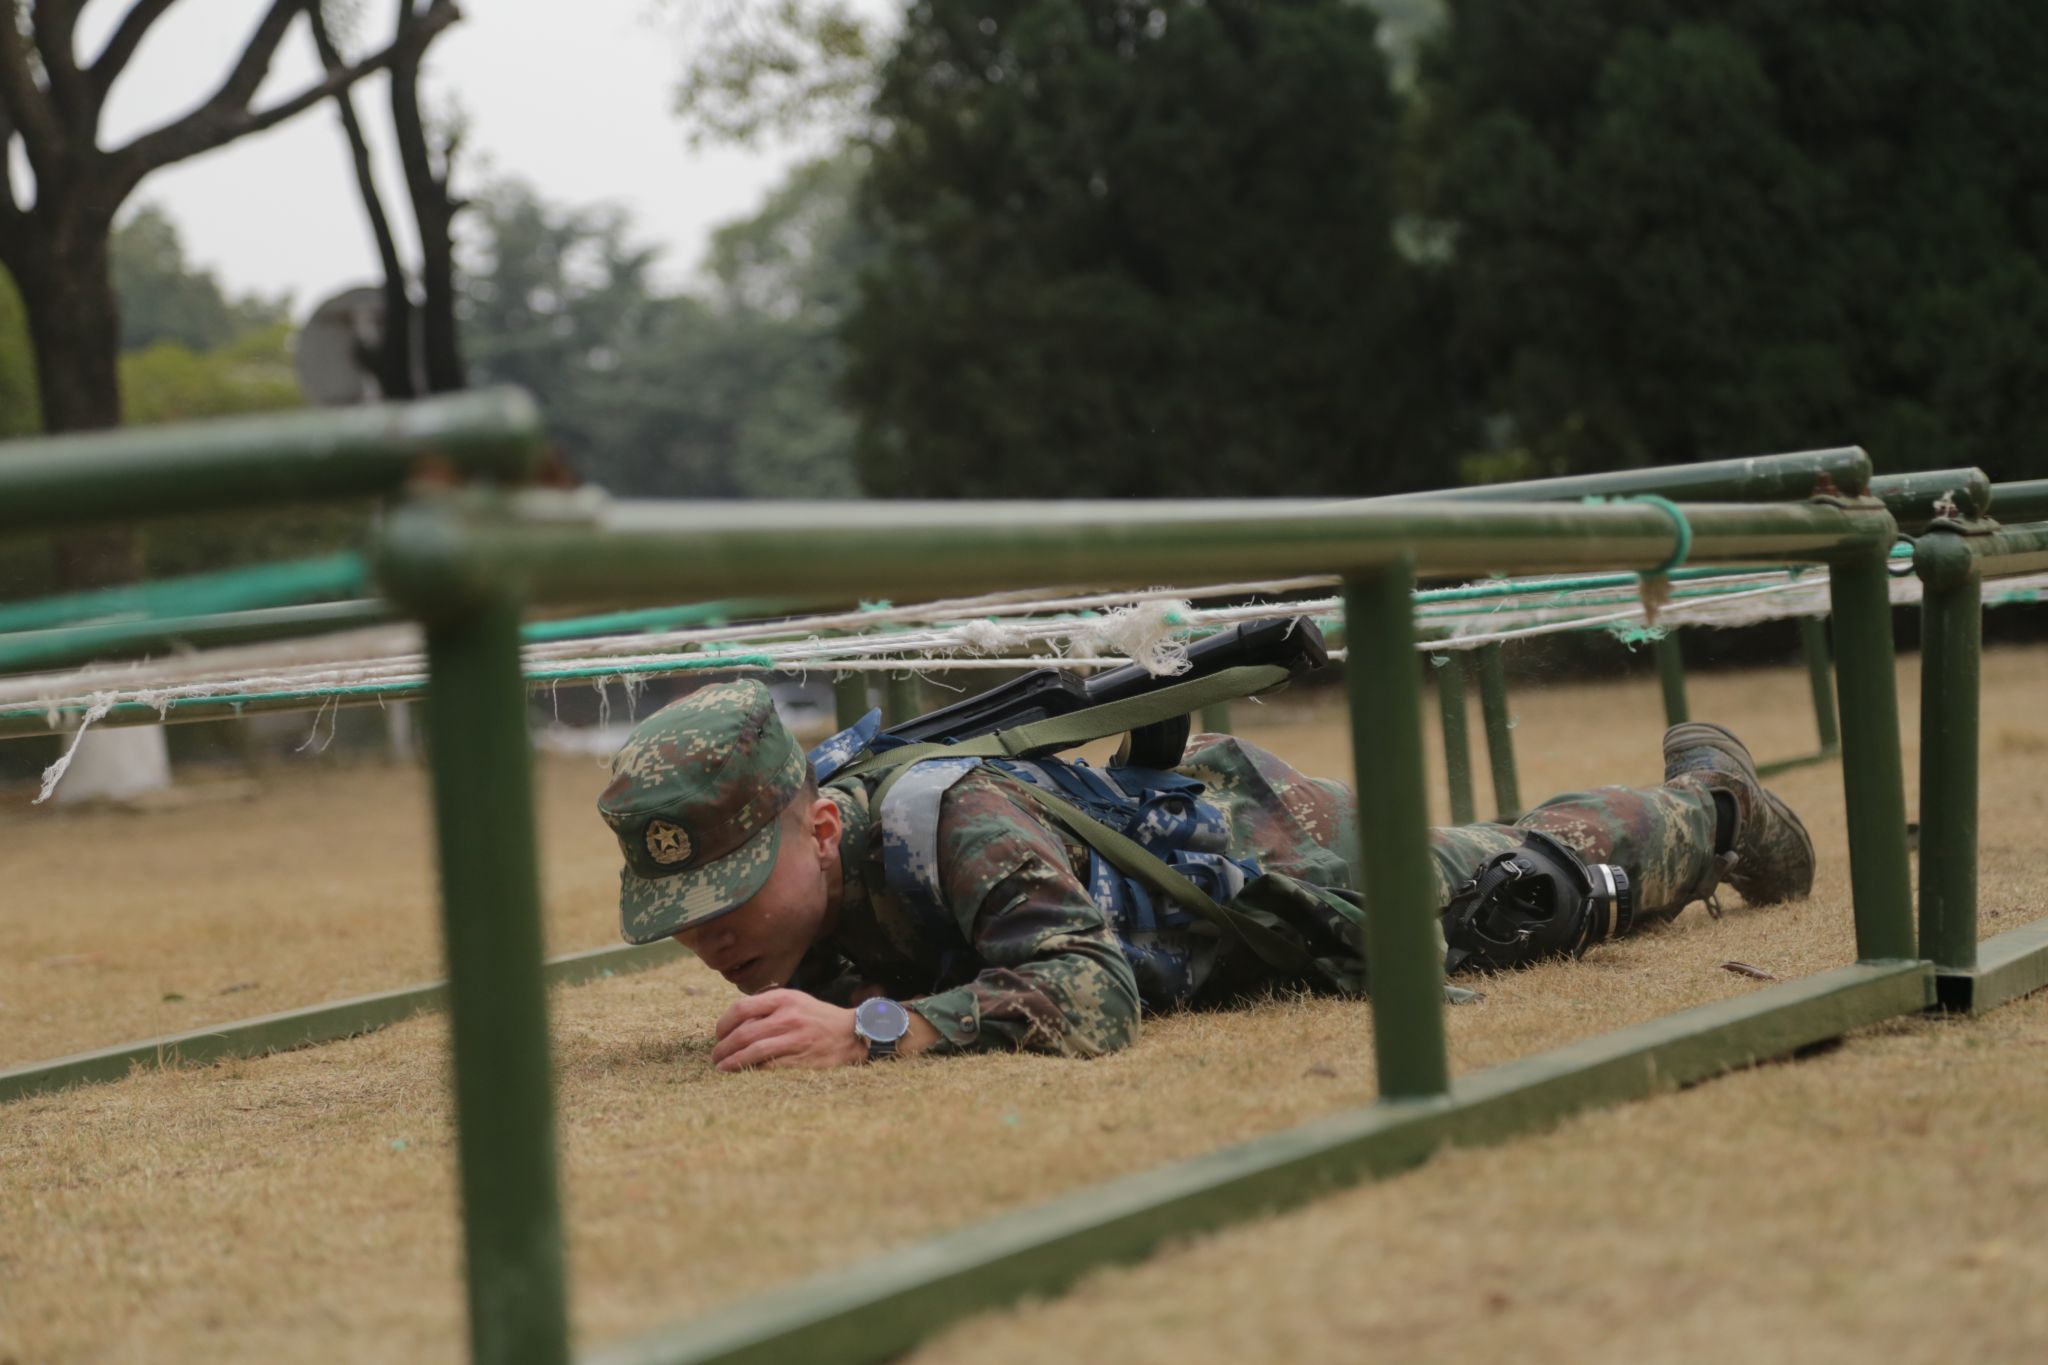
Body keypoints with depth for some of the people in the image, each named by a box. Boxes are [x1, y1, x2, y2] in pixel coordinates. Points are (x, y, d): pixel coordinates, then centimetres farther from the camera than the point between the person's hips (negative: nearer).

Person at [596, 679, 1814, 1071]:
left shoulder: (953, 821, -46)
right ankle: (1700, 790, 59)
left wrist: (868, 1029, -62)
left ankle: (1707, 796, 52)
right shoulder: (772, 847, -23)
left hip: (1277, 847, -6)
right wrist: (800, 998, -25)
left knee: (1538, 883, 22)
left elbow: (1085, 998, -55)